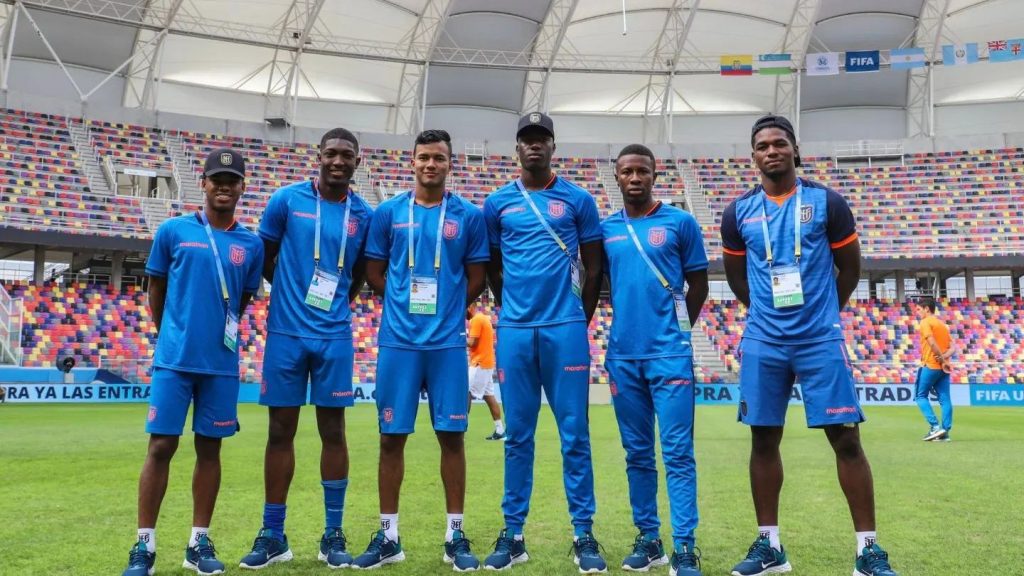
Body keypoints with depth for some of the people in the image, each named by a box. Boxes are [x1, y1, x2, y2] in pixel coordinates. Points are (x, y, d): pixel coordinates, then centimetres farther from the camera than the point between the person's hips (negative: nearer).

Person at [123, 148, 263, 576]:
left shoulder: (251, 244, 5)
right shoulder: (173, 230, 1)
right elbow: (155, 289, 10)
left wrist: (221, 330, 12)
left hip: (222, 363, 2)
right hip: (174, 358, -2)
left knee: (210, 446, 8)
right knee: (161, 445, 0)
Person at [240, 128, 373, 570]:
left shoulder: (364, 215, 5)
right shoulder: (287, 199, 0)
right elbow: (264, 258, 8)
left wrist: (338, 304, 12)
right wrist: (293, 291, 10)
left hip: (335, 336, 1)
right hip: (286, 332, -1)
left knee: (333, 430, 5)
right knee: (281, 430, 5)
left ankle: (333, 535, 16)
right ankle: (272, 536, 17)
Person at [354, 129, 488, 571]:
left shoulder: (469, 216, 4)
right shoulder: (388, 213, 6)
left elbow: (476, 279, 8)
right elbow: (374, 273, 10)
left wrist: (444, 308, 3)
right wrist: (407, 302, 3)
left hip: (448, 342, -1)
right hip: (398, 340, 1)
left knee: (452, 435, 3)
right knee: (391, 437, 5)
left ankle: (455, 536, 16)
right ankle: (388, 536, 17)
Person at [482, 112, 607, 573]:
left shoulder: (578, 200, 5)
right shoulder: (497, 202, 9)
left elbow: (593, 268, 10)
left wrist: (580, 319, 9)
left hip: (565, 328, -1)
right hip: (514, 330, 2)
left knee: (575, 435, 1)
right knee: (518, 436, 7)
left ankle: (583, 535, 10)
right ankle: (513, 534, 16)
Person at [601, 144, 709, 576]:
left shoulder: (681, 223, 2)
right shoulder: (605, 229, 9)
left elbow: (698, 285, 7)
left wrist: (674, 329, 9)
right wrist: (629, 319, 12)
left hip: (669, 353, -3)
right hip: (623, 355, 3)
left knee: (677, 453, -4)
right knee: (637, 453, 10)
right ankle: (648, 539, 21)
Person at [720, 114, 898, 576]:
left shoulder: (827, 203, 0)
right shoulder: (738, 212, 5)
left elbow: (850, 268, 8)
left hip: (821, 339, -2)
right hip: (762, 342, 2)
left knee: (845, 438, -3)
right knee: (763, 440, 6)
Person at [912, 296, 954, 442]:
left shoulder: (925, 322, -5)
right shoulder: (943, 324, 19)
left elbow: (932, 343, -19)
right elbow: (952, 347, 10)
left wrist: (942, 360, -15)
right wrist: (945, 358, -5)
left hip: (930, 365, -7)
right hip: (943, 367, 7)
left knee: (921, 396, 3)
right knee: (945, 399, 3)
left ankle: (935, 427, -8)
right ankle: (945, 432, 2)